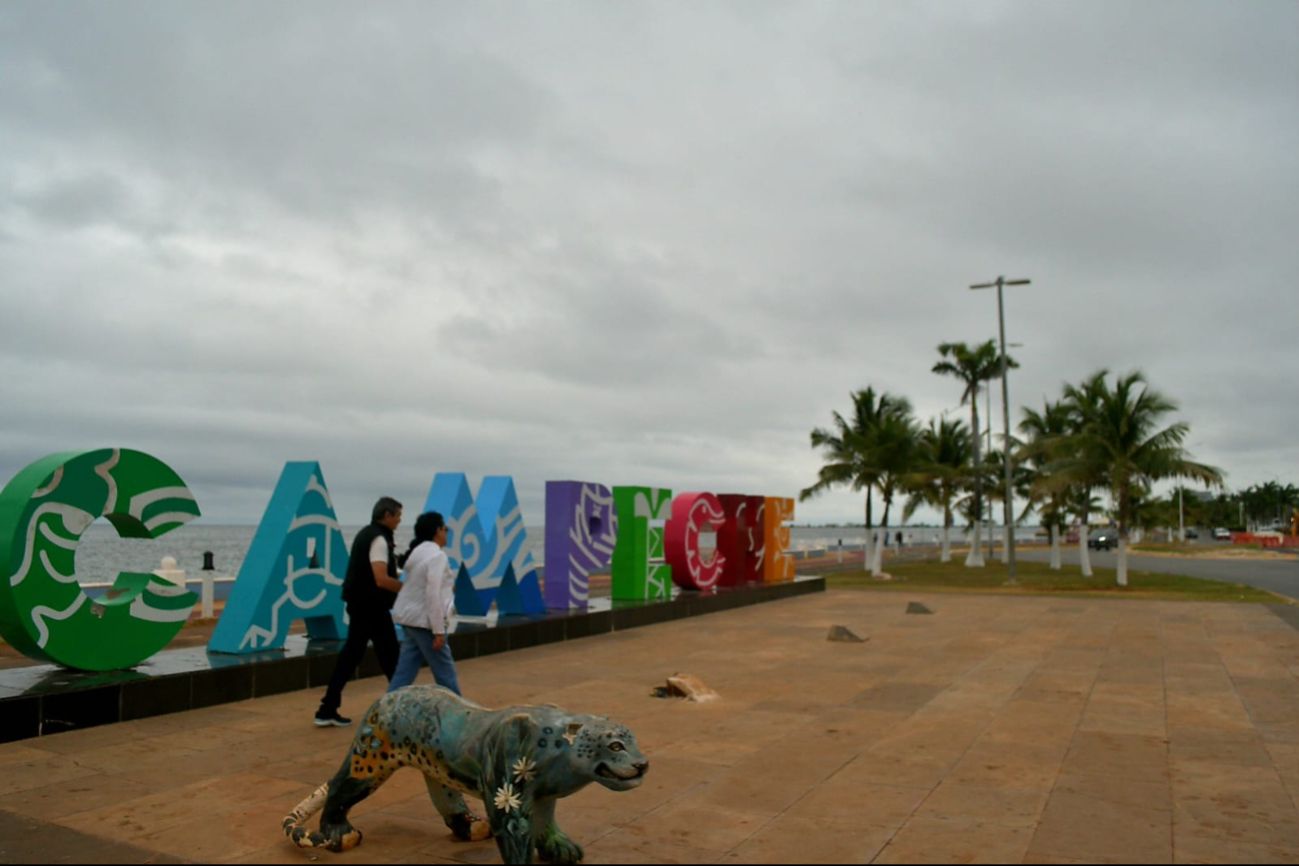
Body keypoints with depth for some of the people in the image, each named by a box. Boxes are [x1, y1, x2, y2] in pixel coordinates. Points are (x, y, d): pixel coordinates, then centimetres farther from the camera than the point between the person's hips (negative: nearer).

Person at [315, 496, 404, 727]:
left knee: (351, 653, 11)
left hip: (359, 604, 9)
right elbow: (381, 580, -26)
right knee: (389, 656, 2)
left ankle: (327, 711, 11)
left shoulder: (365, 534, 14)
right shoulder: (379, 539, -17)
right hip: (372, 608, -9)